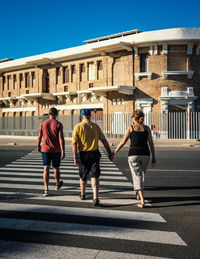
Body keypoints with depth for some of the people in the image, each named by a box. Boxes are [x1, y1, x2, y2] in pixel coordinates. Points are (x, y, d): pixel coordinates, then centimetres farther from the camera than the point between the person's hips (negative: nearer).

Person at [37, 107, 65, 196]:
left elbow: (39, 136, 8)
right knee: (56, 168, 18)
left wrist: (38, 146, 24)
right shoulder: (58, 124, -8)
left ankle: (46, 189, -11)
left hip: (45, 150, 1)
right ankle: (58, 184, 39)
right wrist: (63, 151, -15)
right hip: (56, 150, -1)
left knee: (46, 169, -2)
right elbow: (61, 138, -15)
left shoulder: (43, 123, 0)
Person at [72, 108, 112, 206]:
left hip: (83, 154, 0)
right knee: (94, 176, 0)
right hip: (94, 154, 1)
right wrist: (109, 153, 9)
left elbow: (74, 143, -13)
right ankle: (95, 197, -13)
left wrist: (75, 157, -13)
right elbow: (104, 140, 3)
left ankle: (82, 195, 37)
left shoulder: (78, 127, -4)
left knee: (83, 176, 17)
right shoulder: (95, 126, 3)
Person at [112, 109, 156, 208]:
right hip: (145, 155, 3)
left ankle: (142, 201, -15)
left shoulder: (131, 127, -1)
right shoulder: (147, 128, 5)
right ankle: (138, 194, 41)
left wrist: (114, 152, 7)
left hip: (133, 154, -3)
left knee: (137, 177, -3)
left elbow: (123, 142, -2)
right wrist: (153, 158, 6)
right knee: (141, 174, 24)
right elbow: (151, 143, 2)